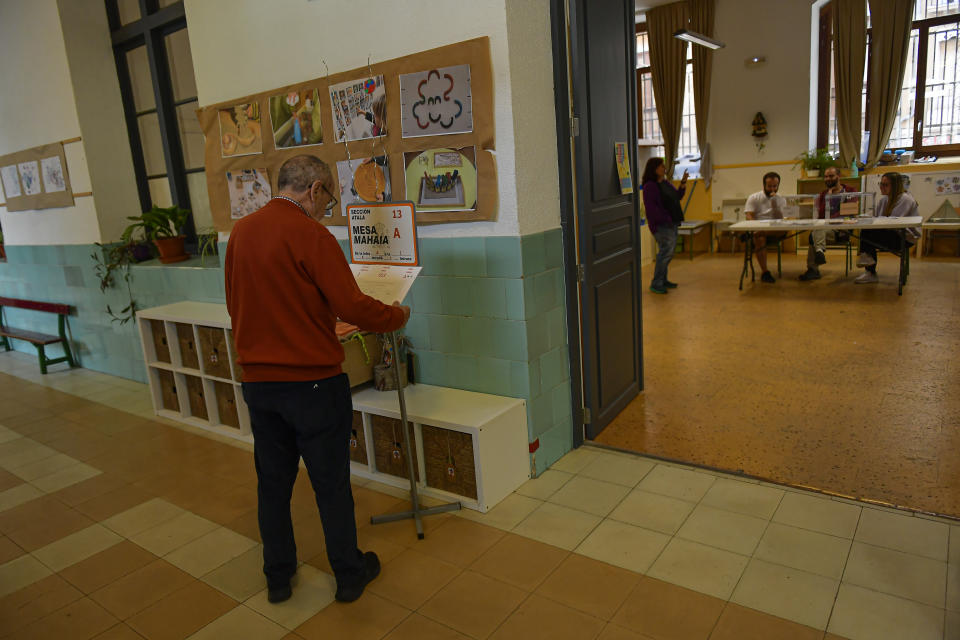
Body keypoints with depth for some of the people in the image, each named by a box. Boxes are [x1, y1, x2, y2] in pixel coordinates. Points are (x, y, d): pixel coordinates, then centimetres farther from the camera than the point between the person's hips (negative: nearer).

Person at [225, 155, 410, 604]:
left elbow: (235, 306, 14)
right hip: (312, 382, -6)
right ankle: (349, 575, 26)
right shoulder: (310, 235, -16)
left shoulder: (240, 233, 4)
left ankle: (277, 577, 32)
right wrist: (398, 315, 0)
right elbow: (353, 307, -18)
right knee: (331, 483, 9)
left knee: (272, 482, 17)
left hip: (257, 381, 6)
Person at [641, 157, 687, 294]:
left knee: (668, 253, 13)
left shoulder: (666, 182, 15)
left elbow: (678, 196, 22)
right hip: (661, 225, -9)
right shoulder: (650, 186, -13)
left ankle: (662, 280, 24)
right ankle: (656, 284, -5)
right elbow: (651, 207, -19)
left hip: (672, 223, 10)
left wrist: (683, 182, 9)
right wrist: (666, 219, -21)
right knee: (666, 252, -12)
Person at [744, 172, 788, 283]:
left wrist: (774, 202, -10)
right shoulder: (754, 198, 9)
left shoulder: (781, 200, 14)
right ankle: (764, 271, -34)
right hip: (757, 229, -2)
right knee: (759, 238, -38)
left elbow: (779, 220, -1)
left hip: (775, 232, 2)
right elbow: (749, 217, -4)